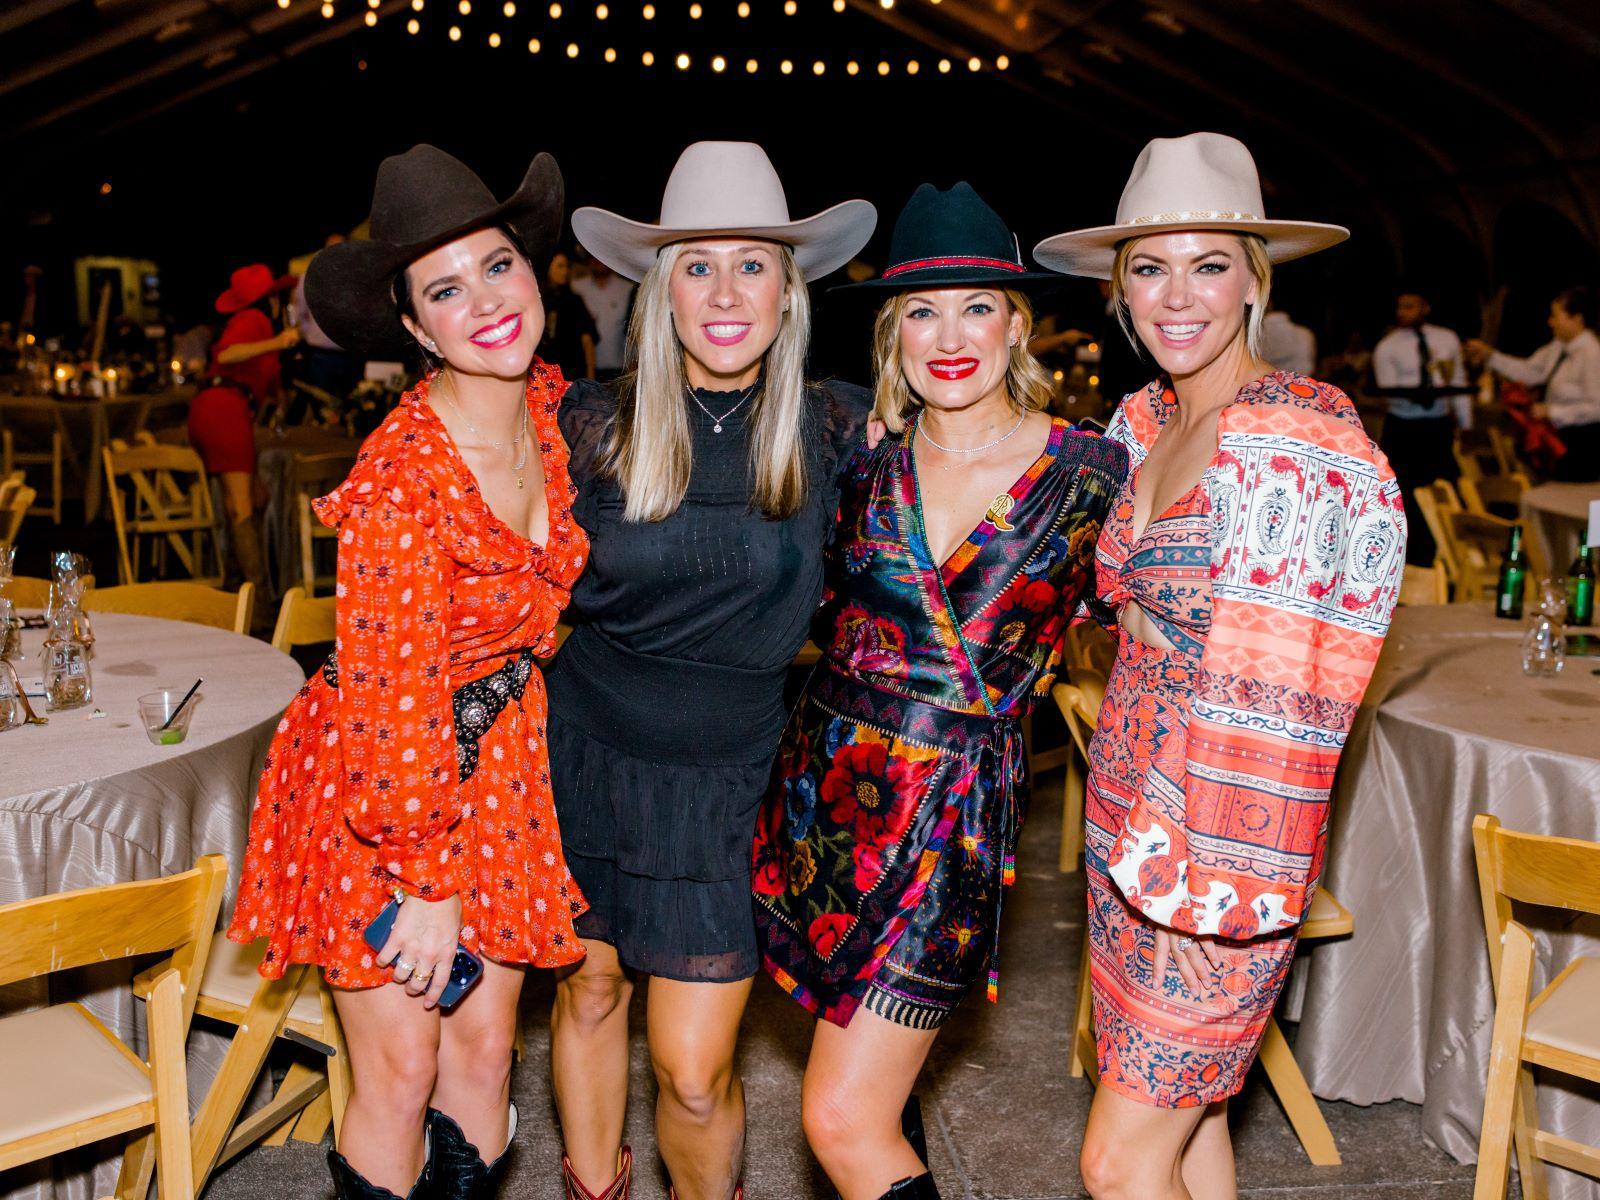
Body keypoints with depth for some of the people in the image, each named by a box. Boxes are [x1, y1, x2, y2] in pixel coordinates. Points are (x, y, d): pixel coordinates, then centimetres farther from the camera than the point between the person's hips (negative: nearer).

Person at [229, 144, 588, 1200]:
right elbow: (394, 699, -23)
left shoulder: (552, 402, -5)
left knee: (484, 1050, 13)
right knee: (400, 1073, 6)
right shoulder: (401, 477, -27)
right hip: (381, 784, -5)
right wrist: (425, 880, -16)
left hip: (503, 770, 6)